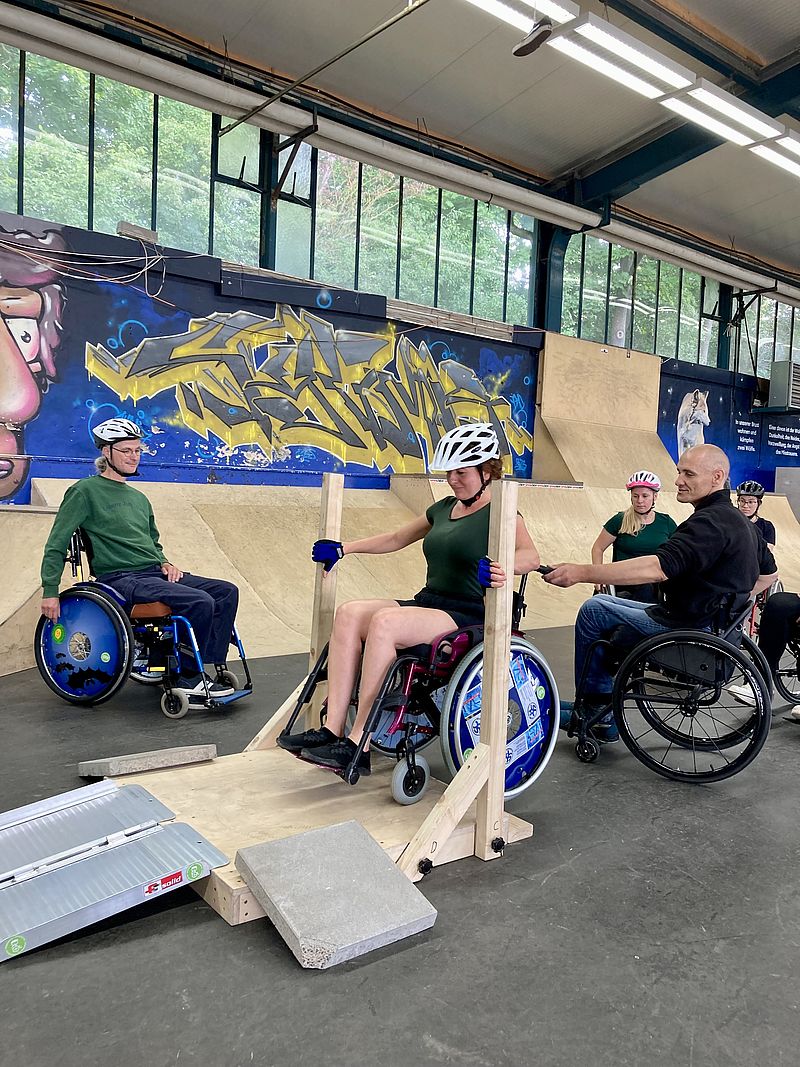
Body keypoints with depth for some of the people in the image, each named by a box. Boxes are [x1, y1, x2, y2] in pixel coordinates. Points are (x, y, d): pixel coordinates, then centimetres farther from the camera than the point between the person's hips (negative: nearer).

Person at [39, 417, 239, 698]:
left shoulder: (139, 498, 22)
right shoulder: (85, 491, 0)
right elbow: (56, 545, -3)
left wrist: (164, 563, 9)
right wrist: (50, 591, -10)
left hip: (155, 573, 8)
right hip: (121, 578, -8)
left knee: (227, 591, -9)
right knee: (200, 601, -28)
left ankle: (213, 668, -8)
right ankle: (188, 679, -13)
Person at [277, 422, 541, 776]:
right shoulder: (444, 508, 18)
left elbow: (530, 555, -24)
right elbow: (396, 539, 27)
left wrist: (501, 568, -46)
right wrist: (343, 548, 20)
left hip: (469, 617, -7)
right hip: (428, 603, 8)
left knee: (385, 621, -32)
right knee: (350, 613, -17)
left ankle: (357, 747, -27)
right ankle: (331, 730, -21)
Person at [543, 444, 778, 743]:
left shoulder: (710, 522, -21)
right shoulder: (742, 522, 12)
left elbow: (658, 568, -33)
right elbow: (769, 574, 26)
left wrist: (581, 572, -36)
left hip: (687, 629, -11)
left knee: (592, 611, -1)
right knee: (602, 603, 17)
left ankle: (594, 709, 11)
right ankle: (602, 718, 19)